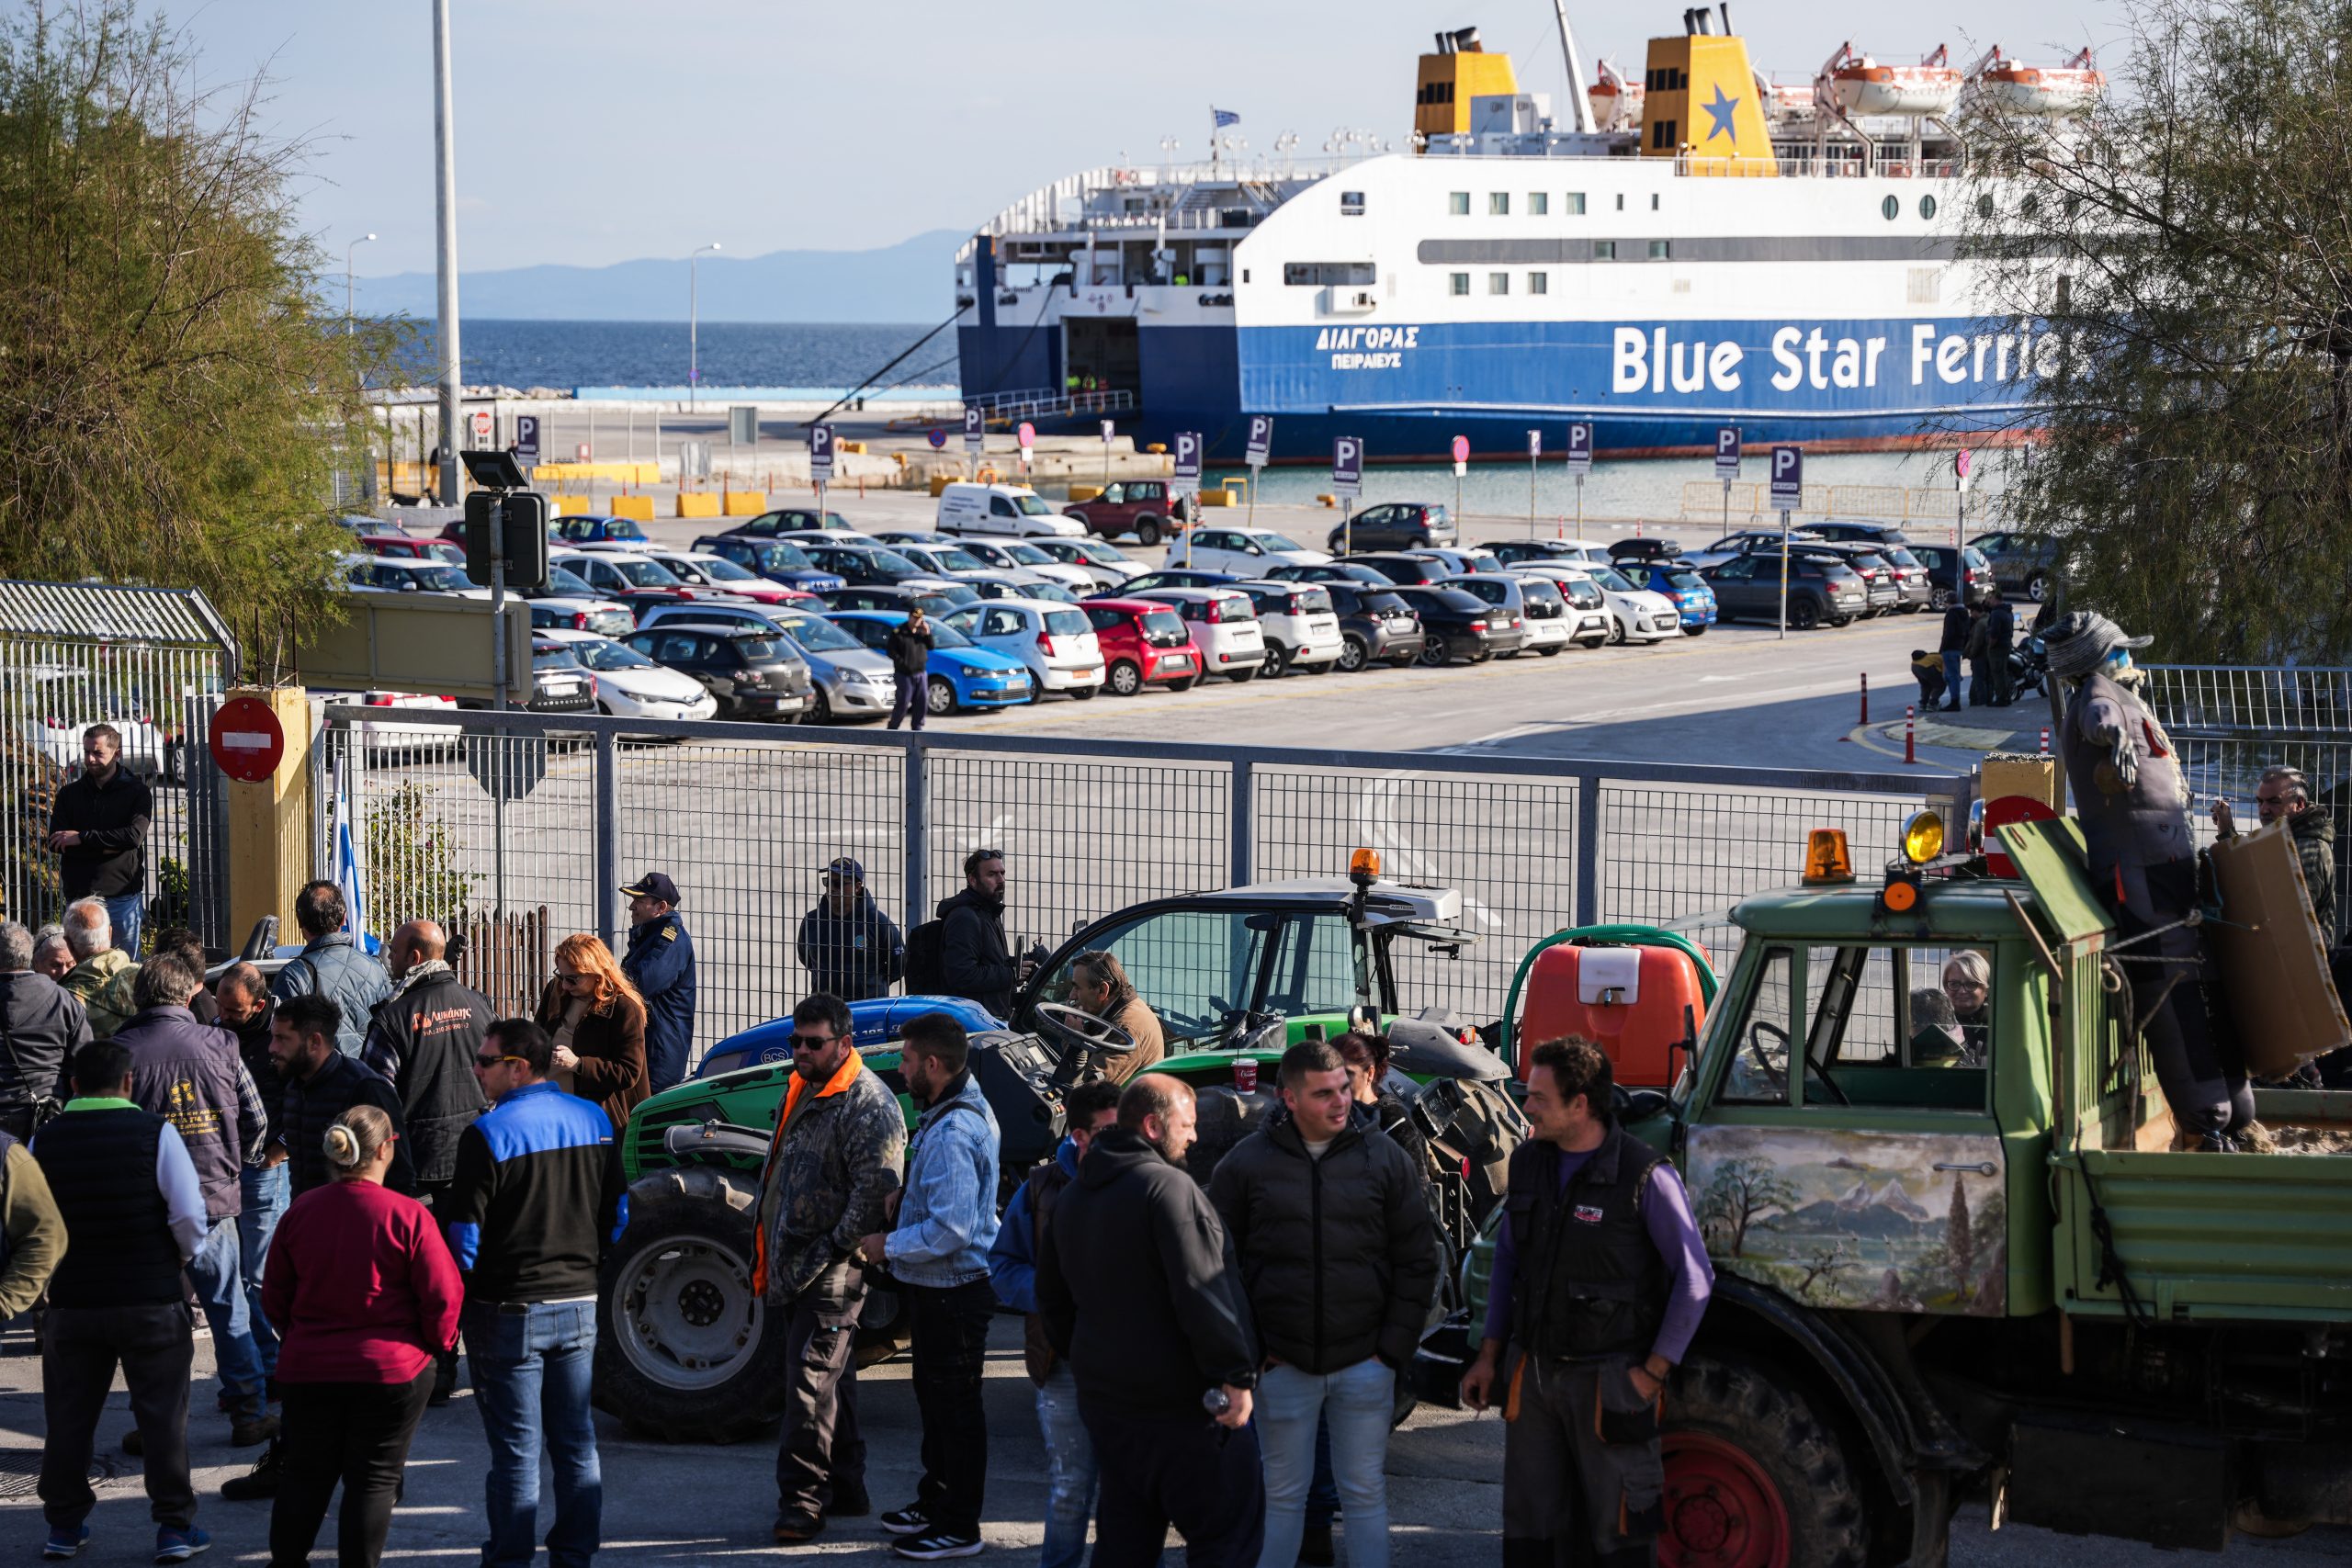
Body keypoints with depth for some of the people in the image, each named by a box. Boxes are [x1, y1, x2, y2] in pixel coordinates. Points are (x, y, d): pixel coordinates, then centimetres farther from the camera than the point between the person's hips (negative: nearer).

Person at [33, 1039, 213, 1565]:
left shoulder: (43, 1142, -1)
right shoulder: (156, 1133, -9)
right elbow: (191, 1217, -13)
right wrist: (182, 1257, 7)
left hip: (71, 1302, 2)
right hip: (152, 1300, -2)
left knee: (68, 1417, 13)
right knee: (163, 1416, 6)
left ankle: (64, 1526, 19)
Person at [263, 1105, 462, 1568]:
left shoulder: (300, 1212, -2)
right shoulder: (408, 1217, -15)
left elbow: (275, 1296, 7)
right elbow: (442, 1296, -13)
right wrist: (438, 1343, 6)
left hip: (309, 1369, 4)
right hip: (391, 1371, -4)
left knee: (306, 1476, 16)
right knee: (373, 1480, 5)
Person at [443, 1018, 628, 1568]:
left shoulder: (488, 1135, -16)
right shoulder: (594, 1121, 4)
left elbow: (466, 1235, -15)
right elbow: (617, 1213, 11)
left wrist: (451, 1314, -5)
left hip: (510, 1311, -6)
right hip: (579, 1305, 6)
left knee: (515, 1446, 0)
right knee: (576, 1441, 13)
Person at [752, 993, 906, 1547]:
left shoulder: (867, 1102, -15)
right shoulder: (803, 1091, 15)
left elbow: (876, 1186, -22)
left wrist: (836, 1247, -20)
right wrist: (767, 1254, 22)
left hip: (832, 1272, -10)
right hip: (795, 1267, 10)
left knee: (813, 1381, -12)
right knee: (830, 1380, 16)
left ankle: (802, 1500, -11)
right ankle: (845, 1492, 25)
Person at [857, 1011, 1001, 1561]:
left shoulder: (953, 1134, -26)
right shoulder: (969, 1109, 8)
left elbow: (951, 1229, -30)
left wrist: (890, 1246, -18)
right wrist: (905, 1197, 7)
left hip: (952, 1292, -11)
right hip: (933, 1288, 11)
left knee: (955, 1407, 0)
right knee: (935, 1397, 22)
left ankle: (958, 1527, 8)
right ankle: (935, 1501, 37)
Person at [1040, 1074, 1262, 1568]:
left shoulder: (1073, 1197, 13)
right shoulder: (1168, 1186, -16)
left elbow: (1052, 1294, 23)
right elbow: (1200, 1292, -22)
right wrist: (1234, 1374, -19)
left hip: (1104, 1395, 9)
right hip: (1180, 1398, -9)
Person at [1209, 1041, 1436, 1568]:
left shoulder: (1384, 1159, 1)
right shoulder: (1247, 1163, -2)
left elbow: (1417, 1262, 4)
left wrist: (1394, 1349, -2)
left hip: (1364, 1362, 1)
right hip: (1283, 1363, 0)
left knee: (1365, 1493, 7)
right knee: (1282, 1495, 8)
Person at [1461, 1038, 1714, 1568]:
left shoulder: (1645, 1176, -14)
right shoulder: (1530, 1162, 5)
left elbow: (1695, 1279, -10)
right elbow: (1508, 1261, 15)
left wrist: (1654, 1372, -10)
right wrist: (1488, 1356, 11)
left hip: (1609, 1380, -6)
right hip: (1535, 1374, 6)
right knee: (1530, 1525, 9)